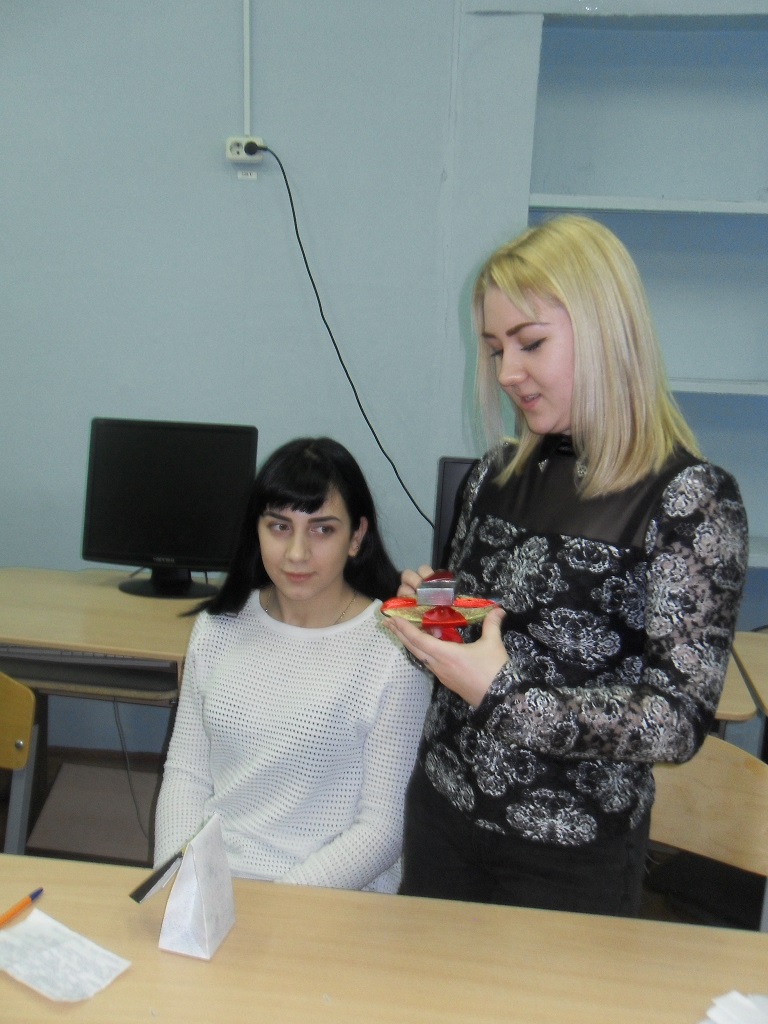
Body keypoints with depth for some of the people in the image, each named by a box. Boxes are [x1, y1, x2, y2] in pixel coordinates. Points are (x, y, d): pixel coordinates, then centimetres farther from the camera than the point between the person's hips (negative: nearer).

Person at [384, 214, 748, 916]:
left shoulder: (692, 501, -17)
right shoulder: (500, 473, 0)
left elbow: (680, 719, -18)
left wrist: (505, 696, -27)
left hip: (572, 855, -5)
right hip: (445, 807, 5)